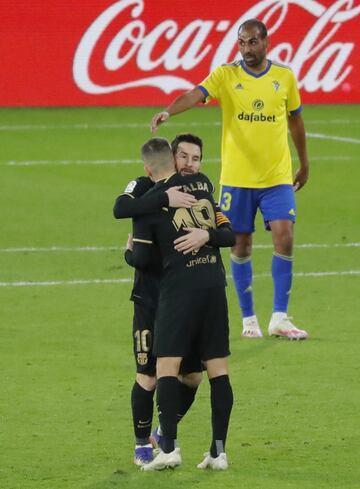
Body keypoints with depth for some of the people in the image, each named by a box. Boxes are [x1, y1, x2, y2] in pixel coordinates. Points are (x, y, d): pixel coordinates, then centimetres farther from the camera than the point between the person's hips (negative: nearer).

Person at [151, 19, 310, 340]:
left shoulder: (284, 76, 3)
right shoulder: (226, 75, -4)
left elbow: (295, 120, 16)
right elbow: (196, 95, -22)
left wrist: (304, 163, 22)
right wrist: (168, 111, -42)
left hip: (278, 176, 1)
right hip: (237, 177, -1)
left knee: (284, 237, -12)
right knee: (241, 245, 4)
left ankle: (279, 318, -5)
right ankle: (249, 319, 17)